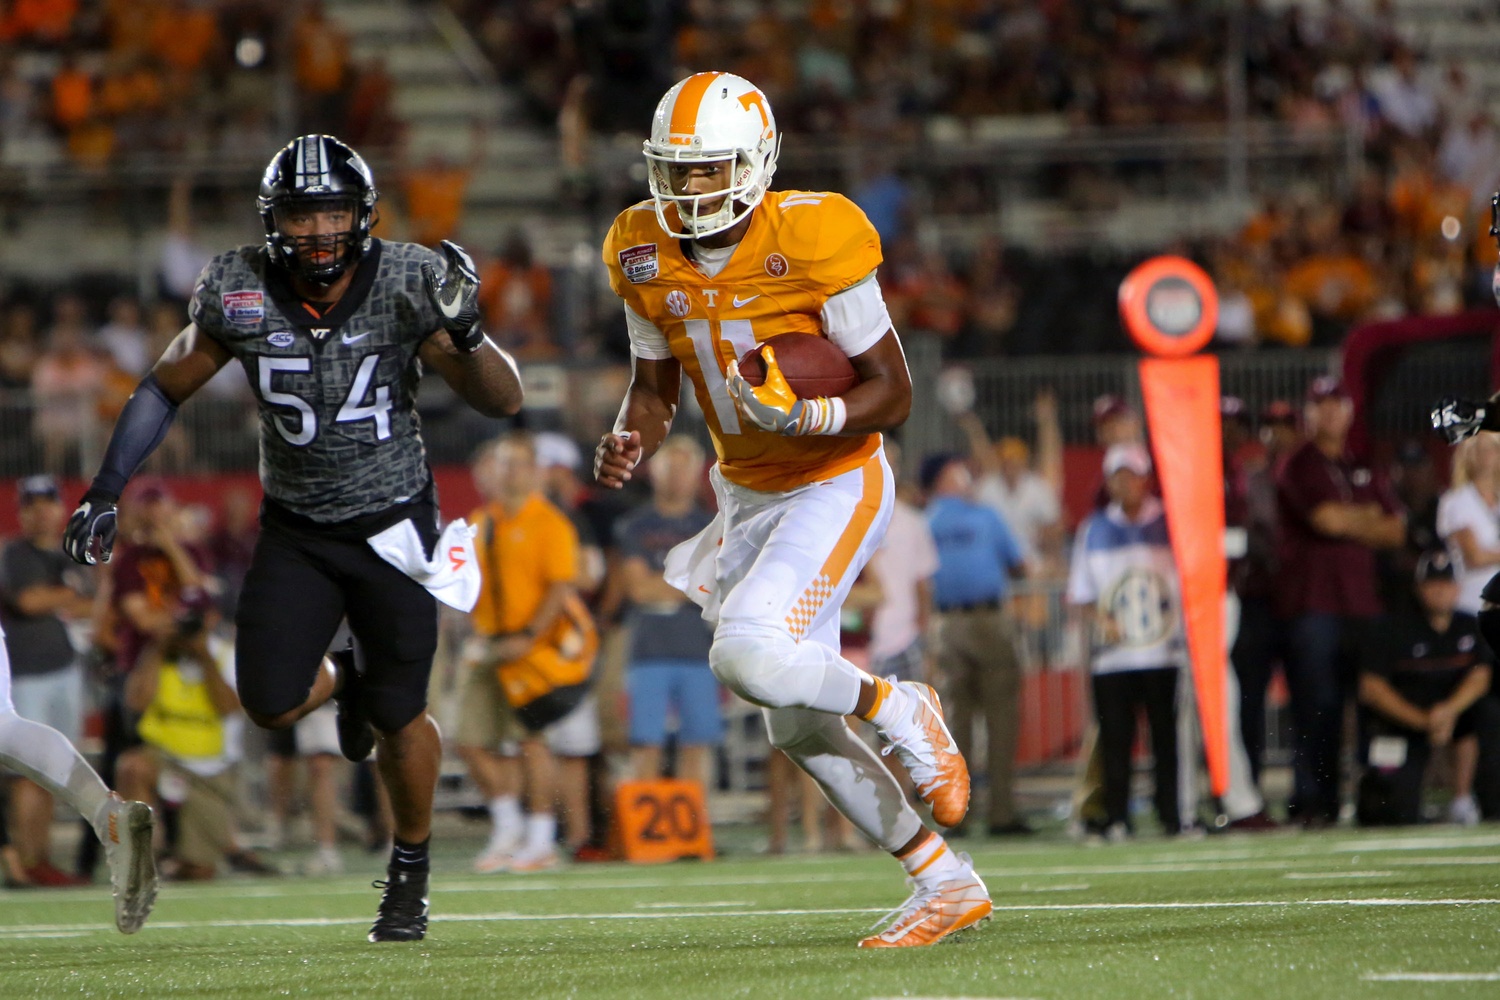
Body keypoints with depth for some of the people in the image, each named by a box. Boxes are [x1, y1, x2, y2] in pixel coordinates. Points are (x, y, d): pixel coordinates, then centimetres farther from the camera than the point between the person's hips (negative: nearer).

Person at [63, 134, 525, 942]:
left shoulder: (406, 286, -19)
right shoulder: (238, 296, -14)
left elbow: (504, 402, -16)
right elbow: (165, 391, 2)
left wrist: (464, 333, -36)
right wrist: (105, 492, -4)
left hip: (393, 525, -2)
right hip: (295, 531, 2)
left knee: (398, 718, 2)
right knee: (270, 703, -11)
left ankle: (410, 873, 27)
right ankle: (346, 680, 26)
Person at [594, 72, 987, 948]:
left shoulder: (811, 242, -22)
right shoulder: (647, 259, -4)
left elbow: (894, 393, -17)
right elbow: (655, 386, 10)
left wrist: (805, 415, -34)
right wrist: (631, 442, -11)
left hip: (836, 486, -7)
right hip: (748, 497, 7)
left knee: (747, 655, -29)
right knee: (802, 730, 8)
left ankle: (899, 710, 0)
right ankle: (947, 884, 21)